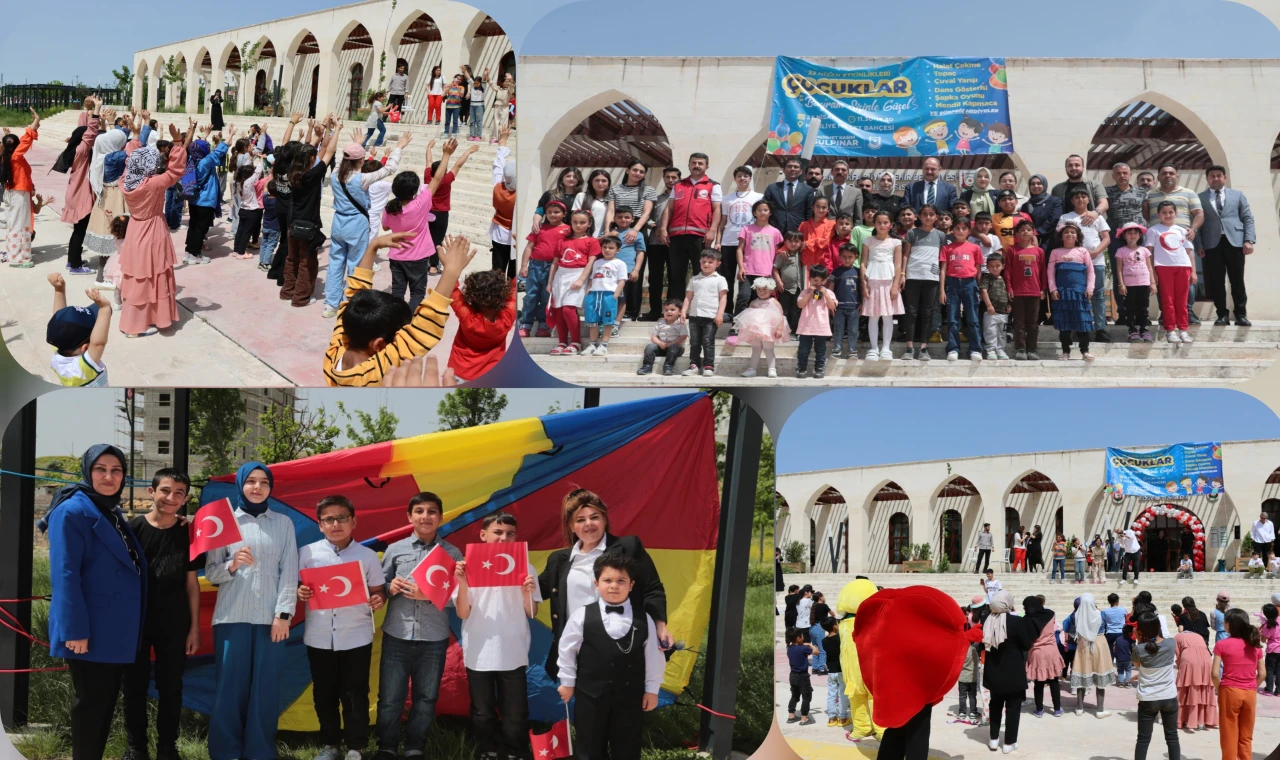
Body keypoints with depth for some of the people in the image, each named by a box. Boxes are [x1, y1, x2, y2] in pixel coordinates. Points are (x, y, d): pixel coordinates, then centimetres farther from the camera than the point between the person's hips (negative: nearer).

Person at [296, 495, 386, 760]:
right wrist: (300, 593, -14)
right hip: (319, 637, 1)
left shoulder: (368, 555, 1)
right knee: (324, 695, 11)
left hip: (356, 637, -1)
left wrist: (379, 600, -16)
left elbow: (377, 591, 6)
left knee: (355, 696, 4)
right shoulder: (307, 553, 0)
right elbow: (295, 586, 7)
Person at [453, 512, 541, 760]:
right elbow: (463, 613, -5)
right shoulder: (469, 566, -5)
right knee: (483, 714, 12)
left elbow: (532, 614, 2)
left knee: (515, 716, 3)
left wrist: (527, 592, -17)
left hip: (513, 654, 0)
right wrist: (462, 582, -19)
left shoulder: (525, 567, -2)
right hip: (479, 654, 0)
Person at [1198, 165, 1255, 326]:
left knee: (1237, 281, 3)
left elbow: (1248, 218, 10)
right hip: (1212, 244, -1)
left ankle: (1241, 315, 10)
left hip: (1235, 242, 1)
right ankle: (1222, 314, 8)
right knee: (1216, 282, -1)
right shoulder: (1199, 198, 9)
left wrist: (1249, 240, -3)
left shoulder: (1238, 195, 14)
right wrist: (1199, 244, -6)